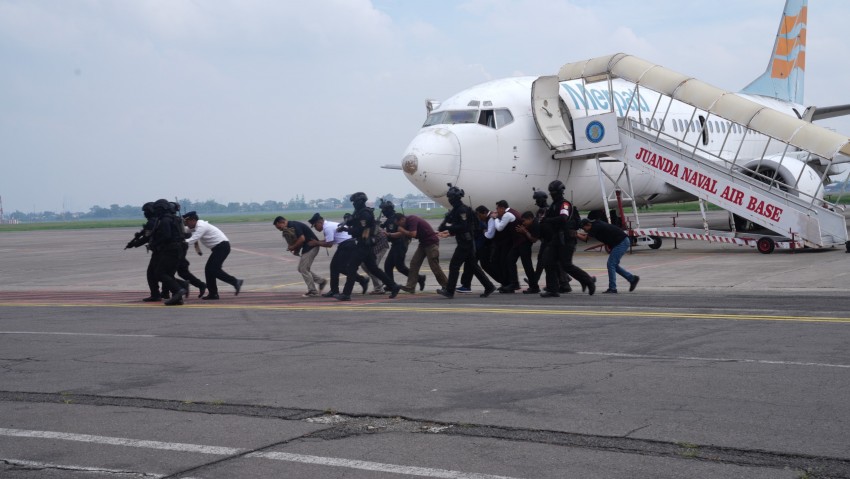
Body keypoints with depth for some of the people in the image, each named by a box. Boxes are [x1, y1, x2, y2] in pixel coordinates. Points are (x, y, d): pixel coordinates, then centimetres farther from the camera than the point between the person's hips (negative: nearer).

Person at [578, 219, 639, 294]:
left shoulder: (596, 227, -18)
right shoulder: (596, 225, 10)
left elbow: (585, 238, -23)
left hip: (622, 242, -10)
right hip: (621, 242, 10)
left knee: (611, 264, -9)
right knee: (614, 265, 13)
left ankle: (612, 289, -7)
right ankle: (632, 278, 21)